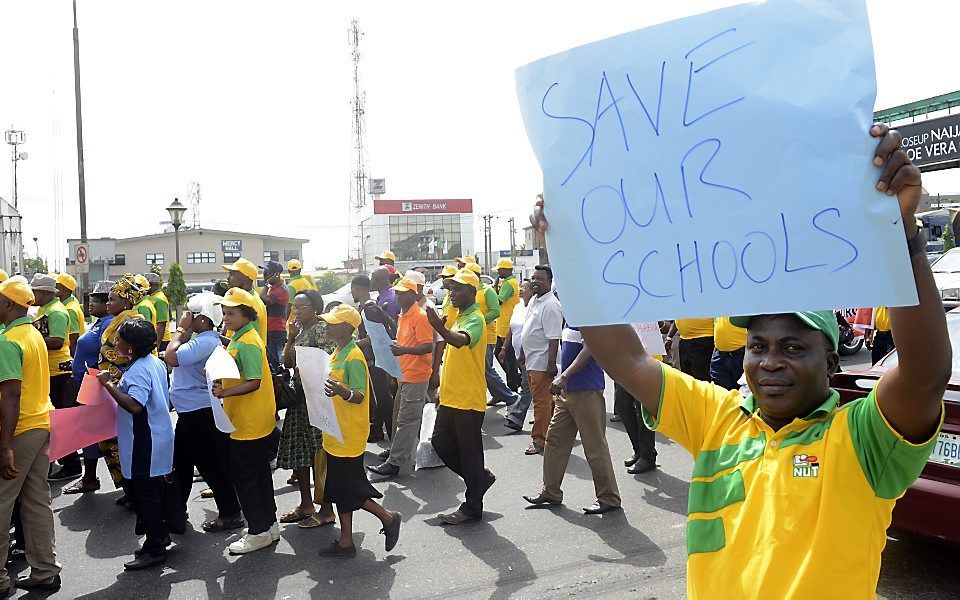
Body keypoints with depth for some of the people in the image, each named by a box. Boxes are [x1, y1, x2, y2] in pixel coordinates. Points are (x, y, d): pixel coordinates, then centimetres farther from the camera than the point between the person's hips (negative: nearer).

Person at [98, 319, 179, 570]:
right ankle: (161, 535, 31)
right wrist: (118, 386, 18)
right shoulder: (155, 363, 8)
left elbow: (134, 405, -35)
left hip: (144, 445, -10)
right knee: (155, 490, 19)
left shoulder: (138, 371, -22)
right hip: (160, 437, 10)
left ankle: (155, 549, 9)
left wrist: (109, 385, -27)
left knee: (145, 493, 0)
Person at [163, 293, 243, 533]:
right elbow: (174, 355, 19)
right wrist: (183, 331, 8)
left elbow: (171, 357, -30)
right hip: (190, 412, 11)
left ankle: (230, 514, 10)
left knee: (210, 465, -1)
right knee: (180, 461, 22)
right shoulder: (201, 339, 11)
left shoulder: (205, 342, -23)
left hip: (200, 414, -11)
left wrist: (181, 329, -18)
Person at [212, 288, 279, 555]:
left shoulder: (247, 343, -20)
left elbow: (254, 382, -27)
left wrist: (225, 392, -36)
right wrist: (219, 379, 7)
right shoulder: (237, 338, 12)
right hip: (246, 421, 10)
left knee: (244, 476, -1)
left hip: (250, 424, -10)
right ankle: (269, 525, 29)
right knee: (258, 473, 17)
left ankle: (258, 532, 11)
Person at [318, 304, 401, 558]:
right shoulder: (338, 353, 10)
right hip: (336, 434, 10)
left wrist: (341, 391, -43)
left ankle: (388, 518, 15)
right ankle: (346, 543, 24)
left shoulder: (354, 357, -19)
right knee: (340, 489, 14)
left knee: (347, 490, -3)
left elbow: (359, 396, -26)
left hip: (349, 436, -10)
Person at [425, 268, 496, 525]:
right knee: (440, 442, 13)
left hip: (469, 400, -9)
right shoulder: (458, 317, 15)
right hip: (451, 397, 9)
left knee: (469, 451, 1)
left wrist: (440, 327, -55)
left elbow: (459, 341, -37)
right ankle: (481, 478, 29)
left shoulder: (475, 319, -15)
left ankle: (472, 508, 14)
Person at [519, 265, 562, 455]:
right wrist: (522, 354, 23)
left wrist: (551, 363, -23)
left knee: (541, 401, -1)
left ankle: (539, 440, 8)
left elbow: (554, 338, -21)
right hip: (531, 360, 9)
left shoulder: (550, 305, -17)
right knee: (547, 399, 18)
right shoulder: (533, 300, 13)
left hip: (542, 362, -9)